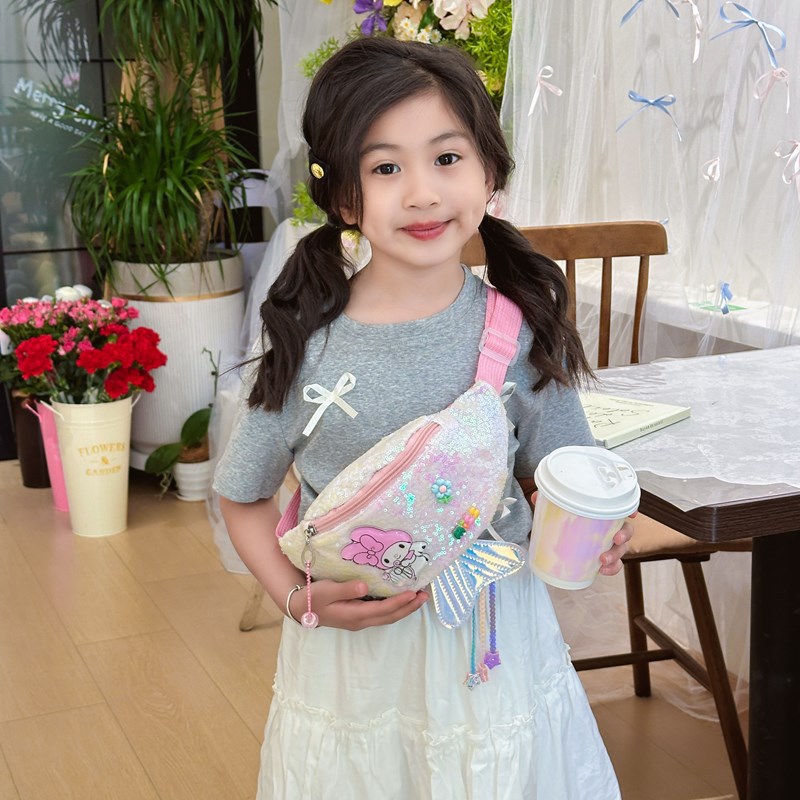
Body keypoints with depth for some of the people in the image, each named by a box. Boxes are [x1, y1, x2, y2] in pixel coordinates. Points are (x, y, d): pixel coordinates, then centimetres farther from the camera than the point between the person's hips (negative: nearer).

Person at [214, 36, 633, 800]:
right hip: (354, 648, 0)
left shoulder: (519, 332, -8)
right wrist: (300, 600, -13)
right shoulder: (307, 344, -11)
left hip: (495, 642, 1)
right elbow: (244, 496, 1)